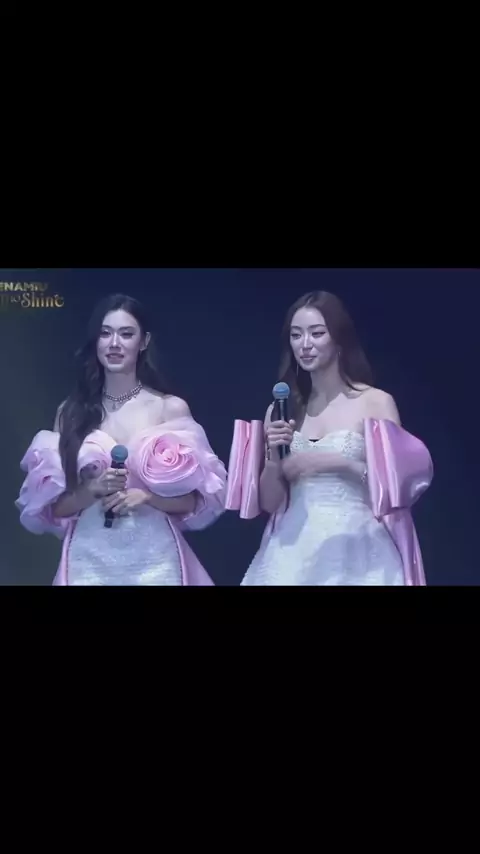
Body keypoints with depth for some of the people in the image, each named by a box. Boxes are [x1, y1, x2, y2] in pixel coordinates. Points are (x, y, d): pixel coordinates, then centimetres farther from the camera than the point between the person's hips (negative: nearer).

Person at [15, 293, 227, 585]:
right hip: (88, 560, 1)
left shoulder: (171, 407, -4)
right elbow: (53, 507, 1)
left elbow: (197, 500, -2)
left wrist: (146, 496, -17)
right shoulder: (71, 411, 1)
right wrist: (92, 490, -15)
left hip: (154, 560, -1)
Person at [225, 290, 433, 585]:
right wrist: (274, 456, -10)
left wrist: (341, 463, -18)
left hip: (356, 552, -3)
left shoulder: (376, 402, -5)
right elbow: (269, 503, 5)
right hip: (293, 554, 3)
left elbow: (395, 486, -8)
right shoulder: (281, 409, 4)